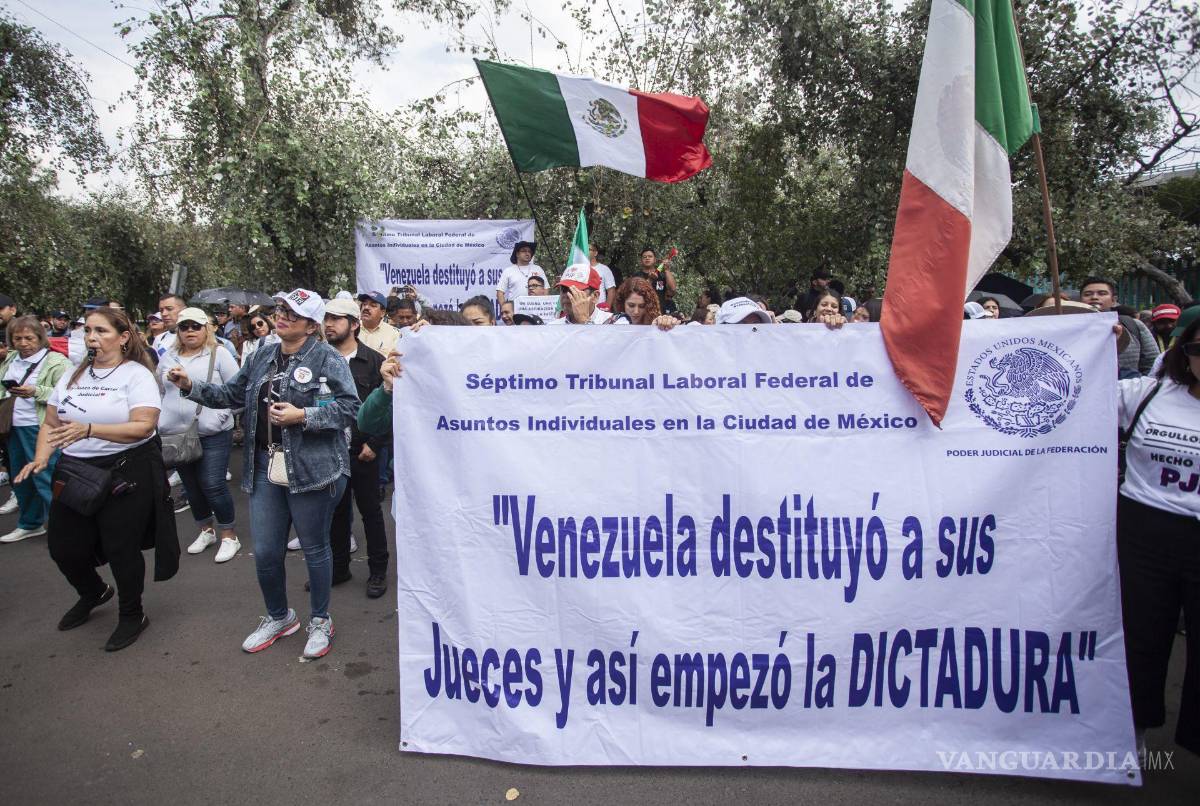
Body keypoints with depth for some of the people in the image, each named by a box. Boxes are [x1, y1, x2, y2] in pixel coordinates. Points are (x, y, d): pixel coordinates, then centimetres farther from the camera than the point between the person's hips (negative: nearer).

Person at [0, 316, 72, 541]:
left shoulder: (56, 362, -10)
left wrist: (36, 392, -26)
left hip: (40, 428, -7)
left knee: (44, 477, -6)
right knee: (21, 478, 16)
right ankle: (29, 524, 30)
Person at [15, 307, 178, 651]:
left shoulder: (137, 375, -10)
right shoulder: (73, 375, 9)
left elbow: (143, 427, -21)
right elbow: (50, 423, 12)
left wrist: (88, 430, -30)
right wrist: (41, 458, -4)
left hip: (125, 474, -6)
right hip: (73, 473, 6)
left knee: (121, 548, 3)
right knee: (63, 547, 13)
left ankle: (132, 615, 26)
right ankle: (93, 593, 44)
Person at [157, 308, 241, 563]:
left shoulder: (218, 355, -3)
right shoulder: (167, 358, 12)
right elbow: (159, 393, 20)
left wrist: (219, 417, -14)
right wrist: (161, 420, 8)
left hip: (213, 435, -5)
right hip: (176, 435, 5)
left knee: (213, 485, -6)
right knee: (191, 486, 13)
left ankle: (229, 536, 8)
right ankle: (206, 531, 30)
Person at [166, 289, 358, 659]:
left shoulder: (328, 359, -9)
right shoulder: (262, 357, 12)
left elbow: (349, 406, -15)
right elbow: (232, 394, 19)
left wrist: (302, 415, -21)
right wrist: (191, 386, 7)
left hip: (312, 470, -6)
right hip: (266, 468, 6)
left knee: (314, 548, 9)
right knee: (265, 552, 11)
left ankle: (320, 621, 30)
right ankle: (279, 616, 36)